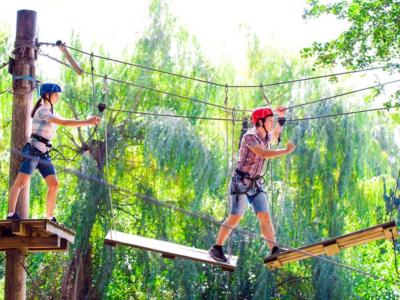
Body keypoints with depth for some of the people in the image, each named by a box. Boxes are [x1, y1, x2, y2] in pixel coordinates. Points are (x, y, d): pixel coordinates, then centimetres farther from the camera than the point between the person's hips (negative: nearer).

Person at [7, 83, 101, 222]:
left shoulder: (51, 112, 21)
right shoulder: (42, 110, -8)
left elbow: (66, 122, 18)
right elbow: (63, 123, -17)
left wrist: (87, 121, 8)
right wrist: (87, 122, -18)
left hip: (43, 153, 9)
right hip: (32, 150, -9)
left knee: (54, 184, 0)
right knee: (21, 181, -15)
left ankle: (50, 216, 3)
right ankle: (11, 213, -19)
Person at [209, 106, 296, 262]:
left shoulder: (265, 136, 9)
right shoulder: (250, 136, -17)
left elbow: (273, 139, 34)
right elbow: (264, 154, -29)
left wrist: (281, 118, 25)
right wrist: (286, 151, -24)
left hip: (256, 184, 7)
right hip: (240, 182, -7)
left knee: (265, 216, -3)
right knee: (235, 218, -8)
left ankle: (274, 250, -6)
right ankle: (216, 248, 2)